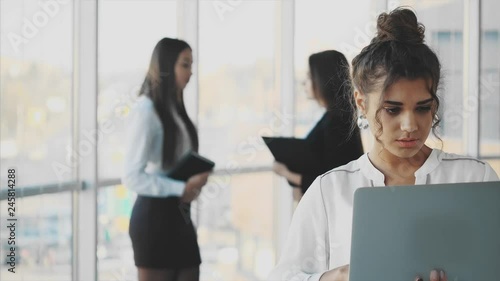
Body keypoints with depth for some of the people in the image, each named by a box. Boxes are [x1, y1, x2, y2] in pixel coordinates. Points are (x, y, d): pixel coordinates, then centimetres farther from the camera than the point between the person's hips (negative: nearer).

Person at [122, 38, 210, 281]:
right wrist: (181, 188, -21)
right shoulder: (146, 110, -13)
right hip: (154, 215, -9)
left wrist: (195, 181, 1)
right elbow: (132, 177, -20)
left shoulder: (175, 108, 14)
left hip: (179, 214, 9)